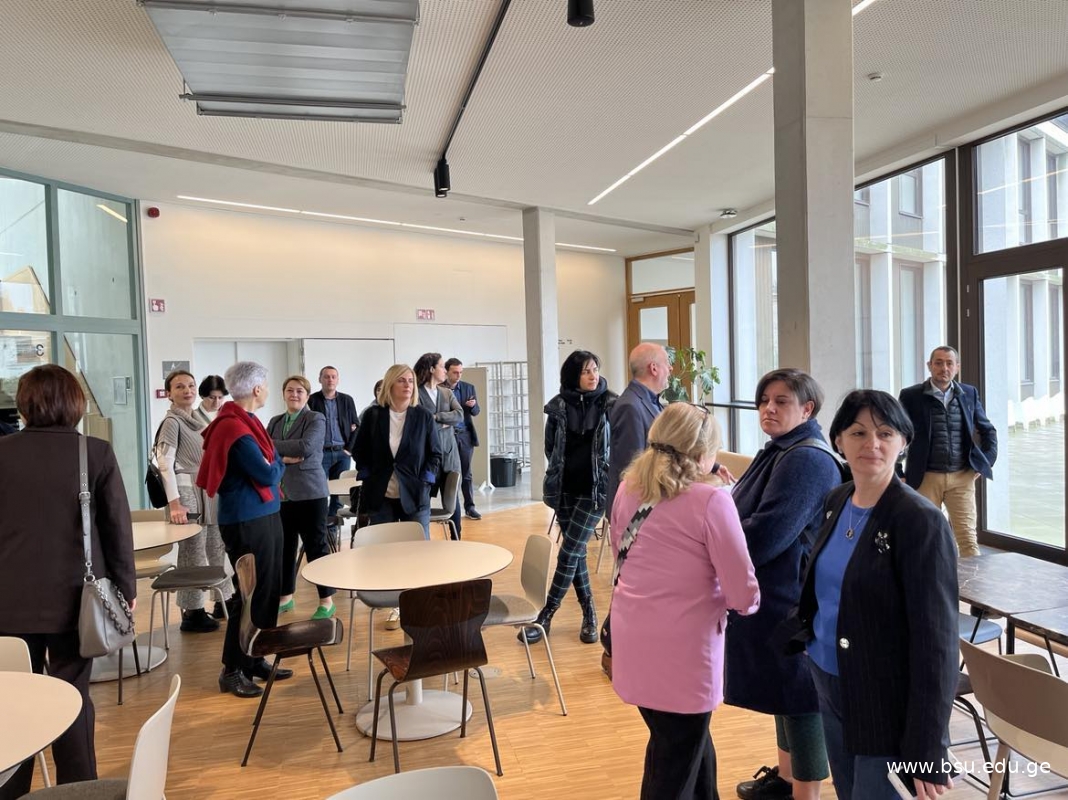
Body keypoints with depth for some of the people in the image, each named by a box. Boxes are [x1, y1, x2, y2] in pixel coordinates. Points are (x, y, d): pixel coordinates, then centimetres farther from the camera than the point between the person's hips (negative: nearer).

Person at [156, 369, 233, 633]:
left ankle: (224, 601, 26)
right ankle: (192, 613, 4)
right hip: (187, 494, -8)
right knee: (193, 555, -4)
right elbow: (165, 463, -17)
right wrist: (174, 503, -24)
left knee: (217, 550, 15)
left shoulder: (198, 420, 14)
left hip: (209, 493, 8)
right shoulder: (171, 422, -9)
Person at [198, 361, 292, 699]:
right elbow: (268, 473, -21)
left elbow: (267, 465, 13)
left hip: (265, 515, 10)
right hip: (246, 522, -10)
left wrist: (272, 464, -8)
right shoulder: (235, 429, -19)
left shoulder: (245, 422, 12)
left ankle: (255, 660, 26)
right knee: (252, 594, -1)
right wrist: (279, 463, -1)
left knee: (268, 591, 15)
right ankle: (232, 671, 12)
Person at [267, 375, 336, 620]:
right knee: (283, 547, 13)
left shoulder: (316, 419, -4)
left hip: (309, 493, -5)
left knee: (316, 546, 0)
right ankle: (285, 597, 28)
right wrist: (283, 457, -15)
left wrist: (274, 446, -11)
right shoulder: (275, 422, 13)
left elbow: (305, 446, -20)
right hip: (280, 494, 6)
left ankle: (326, 601, 10)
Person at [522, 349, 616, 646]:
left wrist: (611, 476, -5)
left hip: (595, 489, -3)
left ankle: (546, 616, 6)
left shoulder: (611, 404, -5)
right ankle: (589, 613, 24)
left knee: (569, 551, -4)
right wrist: (563, 468, 6)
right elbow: (550, 446, 10)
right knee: (576, 551, 9)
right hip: (565, 488, 3)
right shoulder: (558, 405, -1)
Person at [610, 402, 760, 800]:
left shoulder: (628, 488, 4)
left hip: (632, 641, 6)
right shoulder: (711, 501, -16)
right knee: (674, 767, 13)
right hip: (681, 649, -6)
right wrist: (747, 600, 7)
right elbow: (744, 594, -14)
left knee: (685, 740, 27)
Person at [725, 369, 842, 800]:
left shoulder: (807, 459, -21)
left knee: (799, 692, 3)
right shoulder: (781, 451, 11)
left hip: (795, 599, -10)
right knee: (784, 686, 22)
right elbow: (750, 515, 15)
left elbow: (766, 535, -27)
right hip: (775, 593, 10)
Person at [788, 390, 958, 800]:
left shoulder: (921, 521, -19)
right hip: (829, 684, 7)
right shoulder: (836, 501, 2)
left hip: (887, 703, -7)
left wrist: (926, 750, -19)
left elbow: (936, 641, -19)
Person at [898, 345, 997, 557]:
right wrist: (900, 473, -1)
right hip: (926, 478, -2)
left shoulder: (969, 393, 7)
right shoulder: (911, 396, -3)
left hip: (962, 477, 2)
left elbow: (988, 431, 18)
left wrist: (986, 463, 7)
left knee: (968, 537, -1)